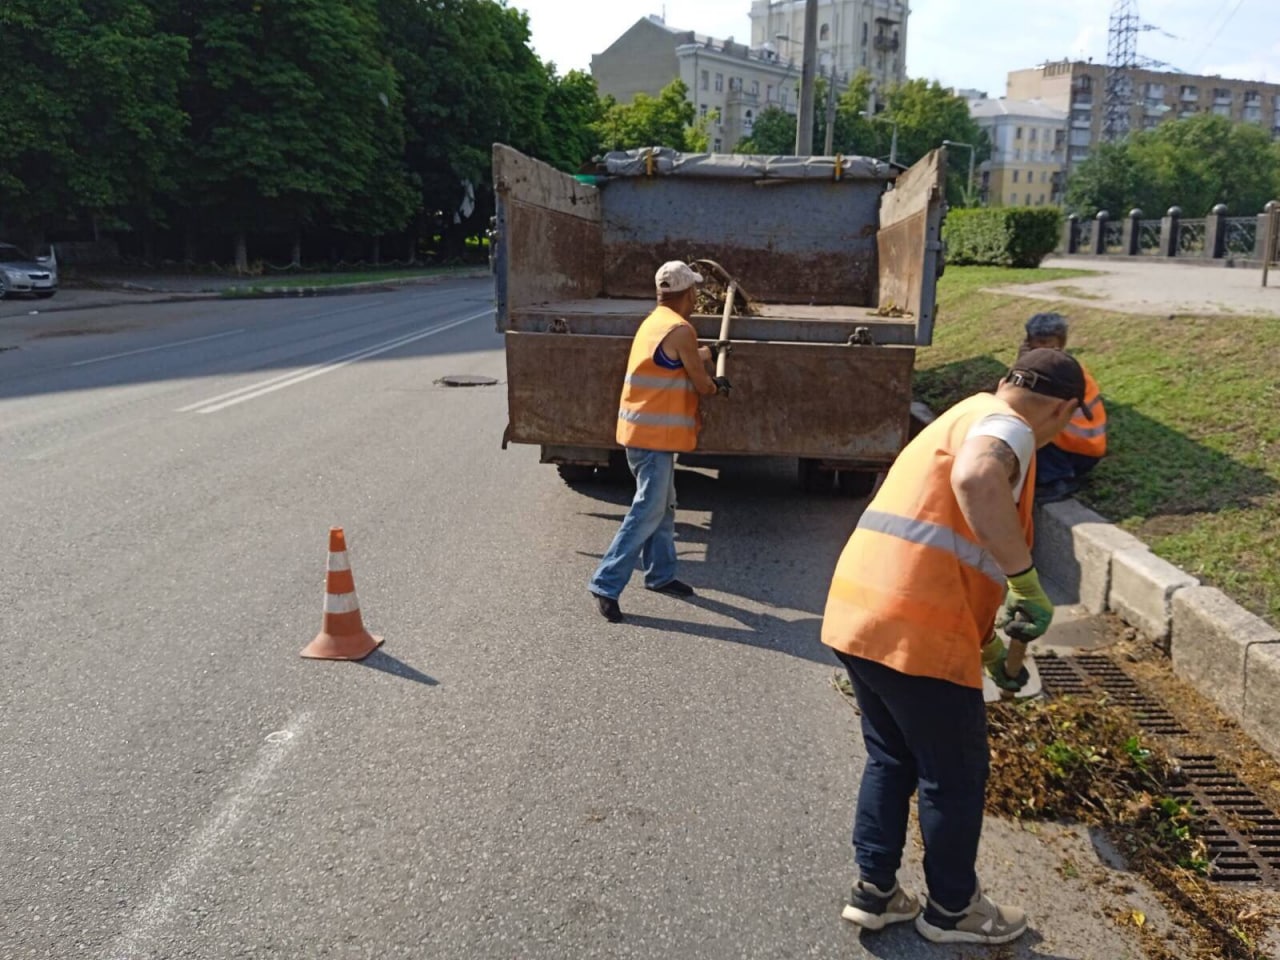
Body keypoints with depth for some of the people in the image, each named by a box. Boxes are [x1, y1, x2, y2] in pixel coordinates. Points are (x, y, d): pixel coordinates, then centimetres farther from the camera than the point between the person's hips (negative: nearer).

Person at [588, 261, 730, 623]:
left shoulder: (655, 322, 13)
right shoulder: (681, 330, -16)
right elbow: (701, 384, -9)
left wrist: (711, 351, 43)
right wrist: (718, 386, 14)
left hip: (644, 430, 10)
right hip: (654, 434, -10)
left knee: (662, 506, 18)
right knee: (648, 512, -8)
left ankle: (660, 574, 29)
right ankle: (606, 584, -7)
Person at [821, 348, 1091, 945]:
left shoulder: (965, 419, 24)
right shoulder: (1006, 426, -6)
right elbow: (976, 480, -34)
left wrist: (988, 643, 39)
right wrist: (1028, 582, -26)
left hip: (859, 618, 9)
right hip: (915, 633, -9)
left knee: (891, 759, 25)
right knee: (956, 776, 13)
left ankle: (873, 892, 35)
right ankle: (952, 910, 32)